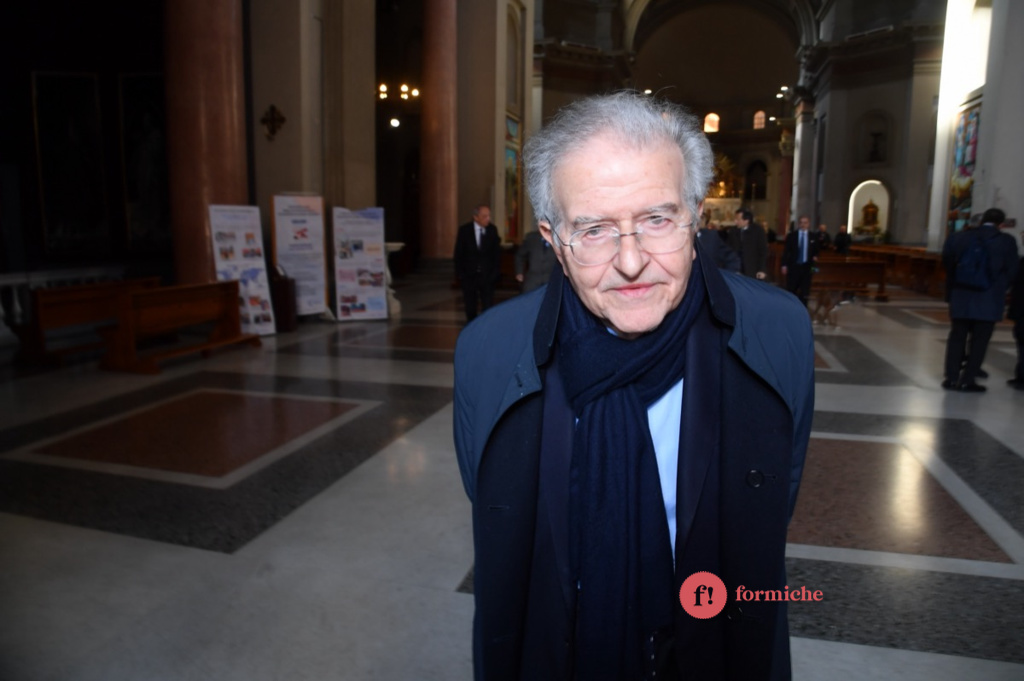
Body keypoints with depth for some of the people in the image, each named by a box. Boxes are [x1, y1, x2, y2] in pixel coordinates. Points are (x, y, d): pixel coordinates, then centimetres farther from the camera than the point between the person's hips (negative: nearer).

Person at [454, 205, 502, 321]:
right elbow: (459, 254, -2)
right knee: (470, 307, 10)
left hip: (487, 275, 0)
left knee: (487, 306, -4)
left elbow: (497, 253, 4)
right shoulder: (464, 230, -5)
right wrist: (460, 273, -6)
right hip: (469, 275, 0)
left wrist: (496, 271, -3)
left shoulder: (492, 230, -2)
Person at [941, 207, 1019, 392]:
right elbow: (1010, 272, -4)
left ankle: (951, 377, 13)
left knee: (957, 337, 11)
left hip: (961, 298, 2)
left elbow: (947, 263, 5)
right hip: (989, 301, -2)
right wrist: (998, 290, 11)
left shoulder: (958, 237, -1)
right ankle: (968, 380, 7)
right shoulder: (1007, 242, -6)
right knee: (979, 341, 6)